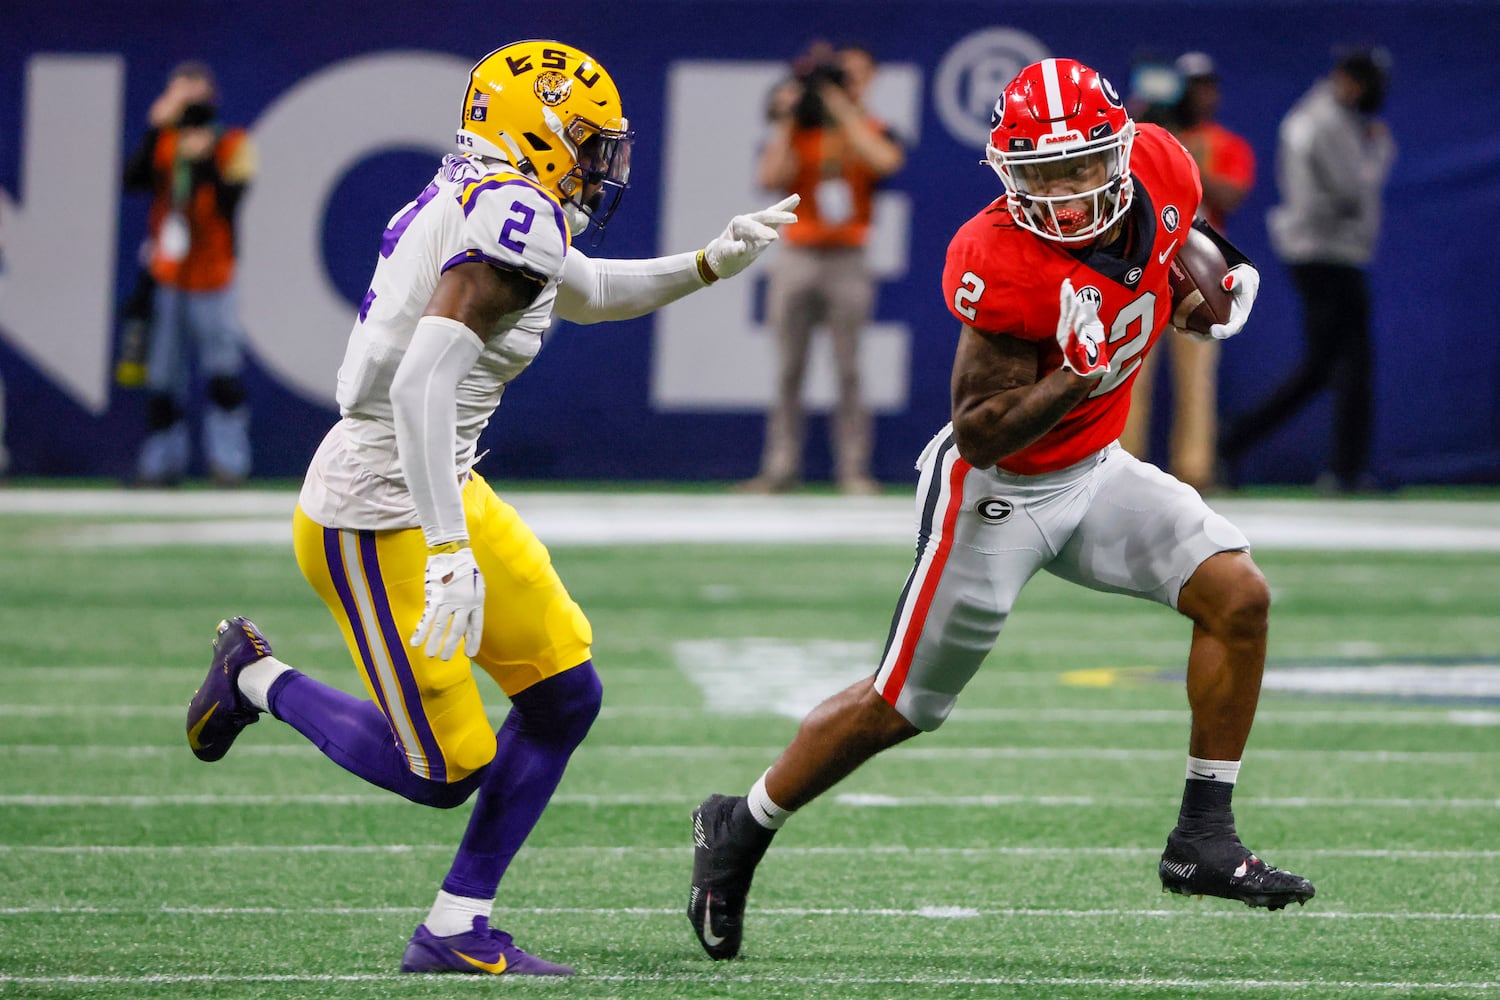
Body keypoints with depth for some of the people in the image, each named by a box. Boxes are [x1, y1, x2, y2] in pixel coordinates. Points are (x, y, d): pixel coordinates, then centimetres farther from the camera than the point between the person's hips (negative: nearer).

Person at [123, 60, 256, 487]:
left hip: (212, 274, -4)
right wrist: (155, 129, -11)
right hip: (168, 276, 4)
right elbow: (132, 180, -6)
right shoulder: (163, 144, 12)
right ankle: (163, 462, 9)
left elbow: (232, 203, -10)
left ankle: (229, 460, -9)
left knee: (223, 367, -11)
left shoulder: (231, 146, 2)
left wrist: (207, 163, -20)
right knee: (164, 371, 4)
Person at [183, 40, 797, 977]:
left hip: (443, 492, 10)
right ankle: (259, 678, 19)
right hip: (377, 519, -10)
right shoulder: (518, 215, -20)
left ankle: (457, 931, 14)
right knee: (445, 771, -1)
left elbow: (584, 294, 31)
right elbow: (421, 383, -31)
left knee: (565, 696, 9)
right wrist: (452, 553, -34)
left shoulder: (471, 204, 9)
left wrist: (713, 262, 23)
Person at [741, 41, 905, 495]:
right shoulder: (796, 131, 8)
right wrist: (786, 121, -8)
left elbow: (884, 161, -18)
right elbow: (771, 177, -8)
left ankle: (853, 469, -1)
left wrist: (844, 110, -14)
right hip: (795, 257, 1)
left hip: (847, 261, -1)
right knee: (787, 371, 2)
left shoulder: (873, 132, 6)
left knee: (849, 370, -3)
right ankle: (780, 468, 4)